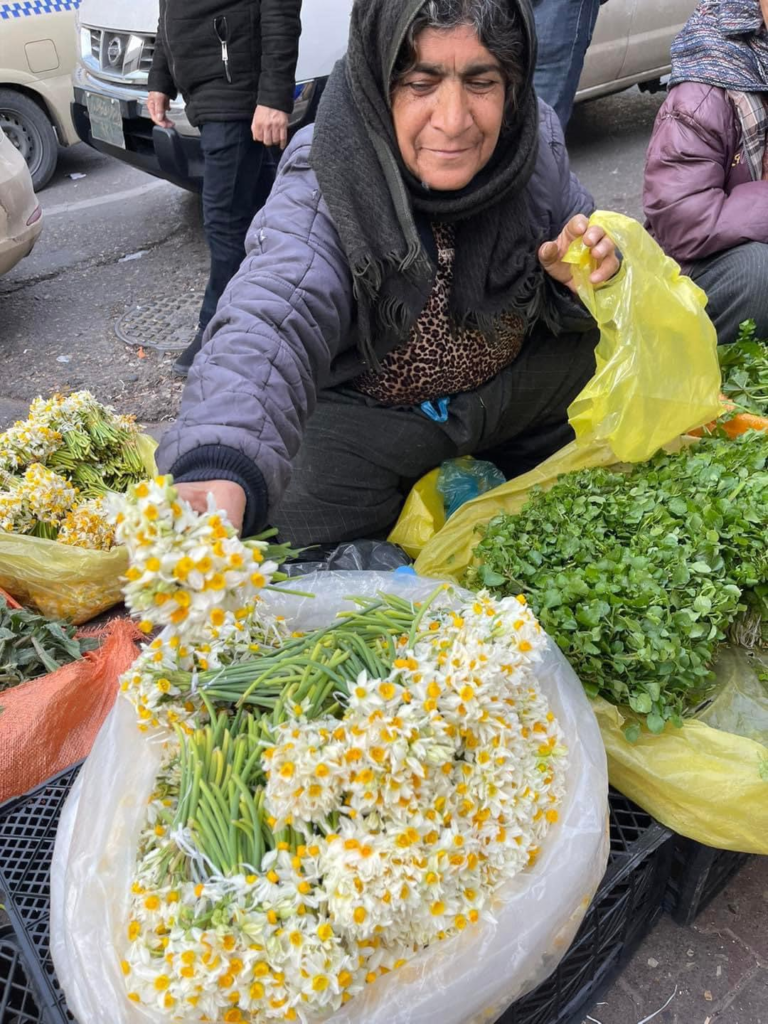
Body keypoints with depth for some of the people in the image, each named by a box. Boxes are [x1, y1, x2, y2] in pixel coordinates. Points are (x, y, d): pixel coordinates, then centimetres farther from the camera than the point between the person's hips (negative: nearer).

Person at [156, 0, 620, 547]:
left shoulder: (536, 138, -16)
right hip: (361, 412, -4)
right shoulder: (321, 194, -30)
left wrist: (584, 278, -23)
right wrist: (220, 472, -67)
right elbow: (272, 326, -47)